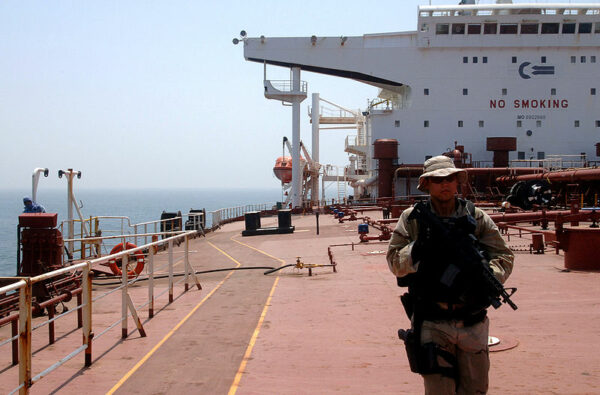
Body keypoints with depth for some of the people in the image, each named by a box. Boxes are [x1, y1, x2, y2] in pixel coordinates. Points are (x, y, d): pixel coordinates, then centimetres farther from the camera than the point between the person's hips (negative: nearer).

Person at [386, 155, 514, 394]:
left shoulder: (477, 218, 6)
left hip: (472, 323, 2)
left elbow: (503, 257, 4)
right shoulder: (412, 218, 3)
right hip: (432, 323, -2)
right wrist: (417, 250, -20)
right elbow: (395, 262, -1)